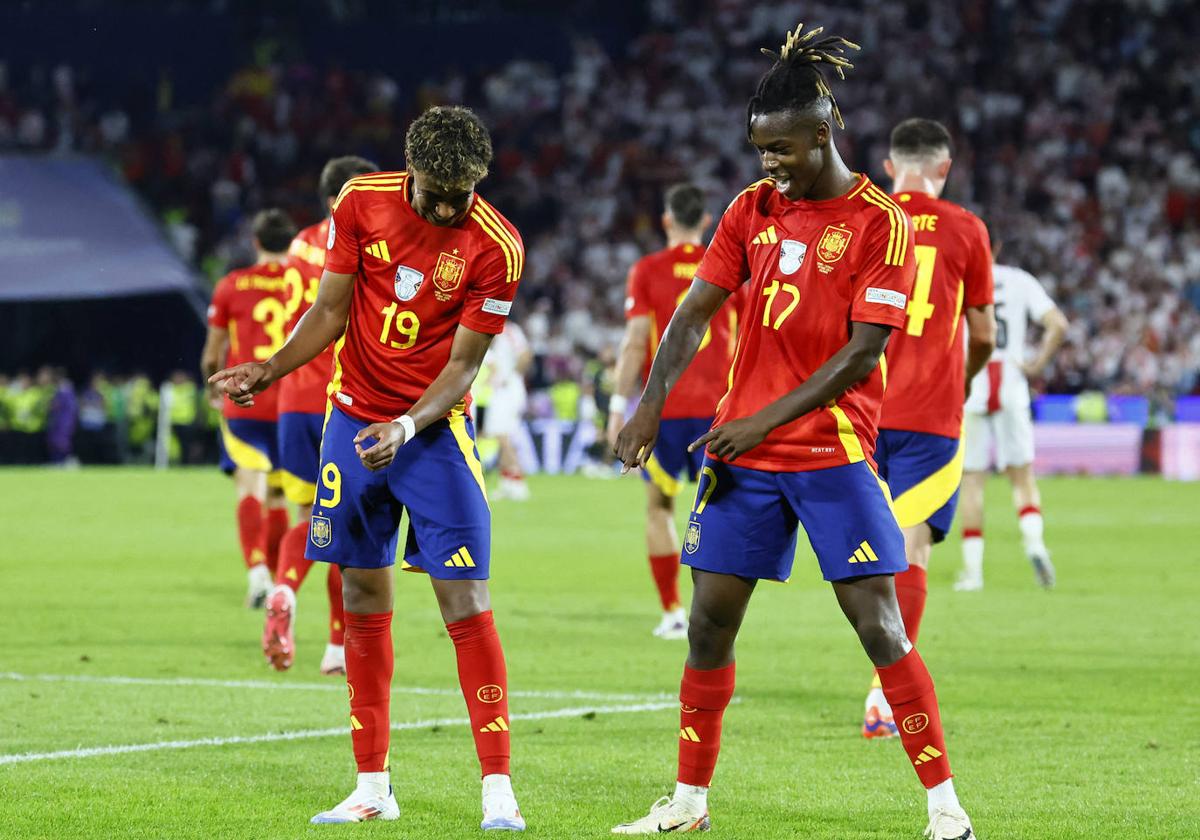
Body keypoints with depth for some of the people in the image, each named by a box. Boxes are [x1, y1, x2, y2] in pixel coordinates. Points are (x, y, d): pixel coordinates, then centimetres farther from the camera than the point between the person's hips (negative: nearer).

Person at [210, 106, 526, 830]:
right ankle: (373, 788, 12)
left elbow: (461, 365, -11)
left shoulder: (497, 247, -14)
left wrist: (406, 426, -25)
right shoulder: (362, 201, -5)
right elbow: (330, 311, 3)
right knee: (364, 601, 5)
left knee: (466, 603, -10)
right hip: (354, 418, 3)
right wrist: (268, 371, -10)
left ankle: (498, 790, -8)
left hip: (435, 430, -3)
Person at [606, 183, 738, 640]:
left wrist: (618, 405, -5)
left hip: (663, 409, -1)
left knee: (659, 507, 11)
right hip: (717, 407, 1)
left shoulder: (648, 271, -1)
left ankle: (673, 613, 7)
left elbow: (635, 342, -7)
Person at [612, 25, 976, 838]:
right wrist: (651, 405, -7)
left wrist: (766, 420, -16)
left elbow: (862, 353, -13)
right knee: (709, 623, 5)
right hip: (742, 452, 5)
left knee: (880, 626, -9)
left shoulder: (881, 223, -9)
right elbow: (695, 313, 6)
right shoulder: (753, 210, 8)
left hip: (832, 455, -5)